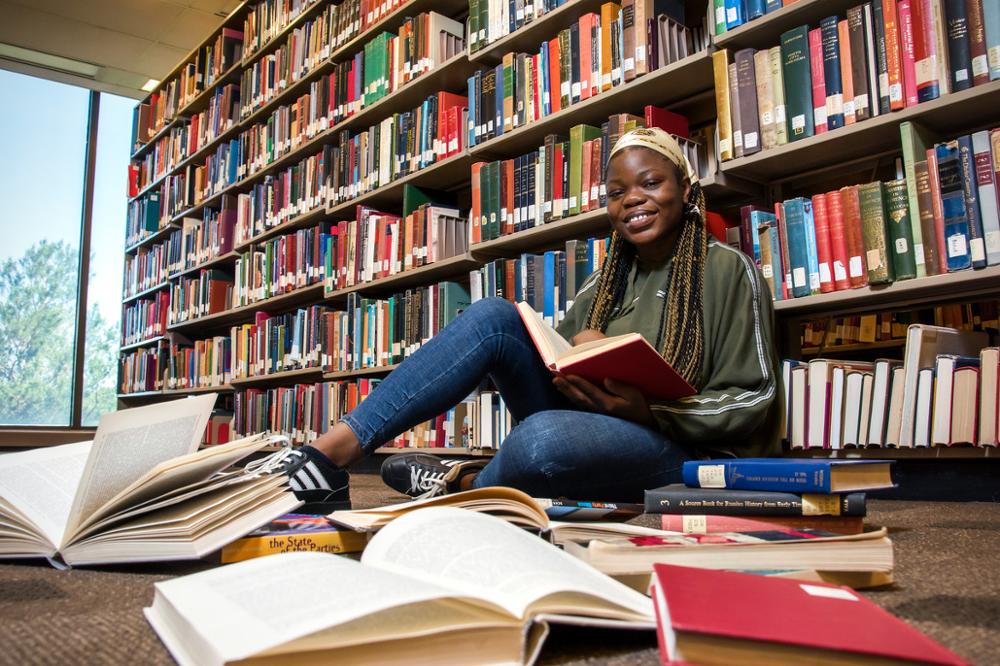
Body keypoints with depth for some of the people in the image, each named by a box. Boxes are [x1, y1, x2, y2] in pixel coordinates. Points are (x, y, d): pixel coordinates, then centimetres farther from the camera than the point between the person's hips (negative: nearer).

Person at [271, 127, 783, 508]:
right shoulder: (605, 283, 15)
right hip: (591, 424, 5)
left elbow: (752, 401, -5)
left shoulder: (729, 271, -1)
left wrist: (648, 411, -21)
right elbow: (553, 360, 13)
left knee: (545, 436, -40)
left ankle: (463, 484, -7)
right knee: (493, 317, -17)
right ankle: (337, 448, -23)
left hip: (681, 452, -5)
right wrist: (580, 348, -11)